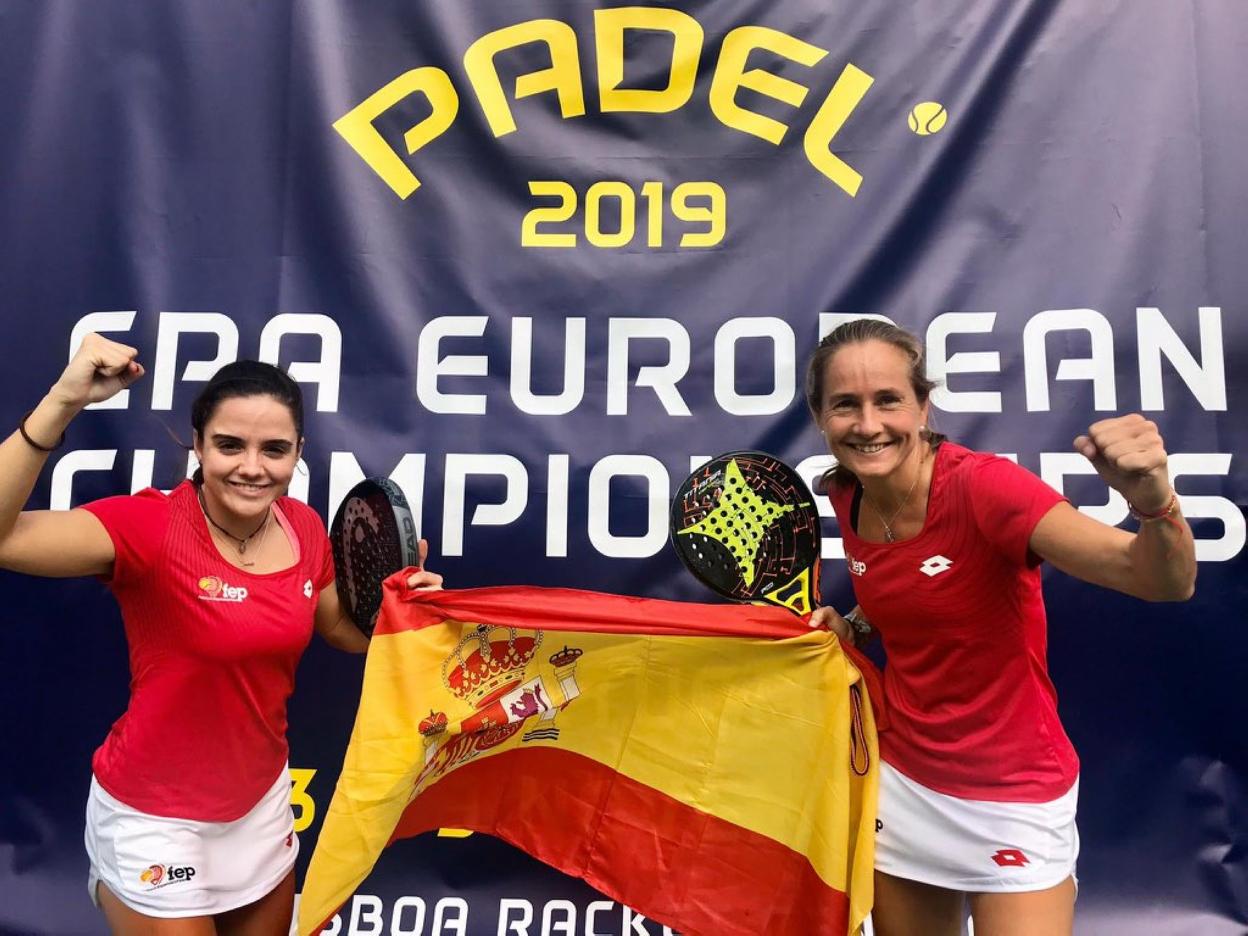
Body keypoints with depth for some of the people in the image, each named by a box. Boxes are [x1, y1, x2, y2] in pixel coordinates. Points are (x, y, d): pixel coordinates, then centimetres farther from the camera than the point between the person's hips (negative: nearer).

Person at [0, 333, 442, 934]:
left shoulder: (304, 528, -9)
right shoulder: (149, 525, -24)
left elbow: (346, 630, 5)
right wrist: (63, 402, -42)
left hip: (262, 799, 6)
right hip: (154, 816, -5)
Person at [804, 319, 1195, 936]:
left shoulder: (981, 485, -24)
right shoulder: (847, 498, -6)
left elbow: (1166, 583, -34)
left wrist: (1153, 502, -53)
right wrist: (849, 628, -5)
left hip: (1014, 801, -5)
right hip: (900, 782, 6)